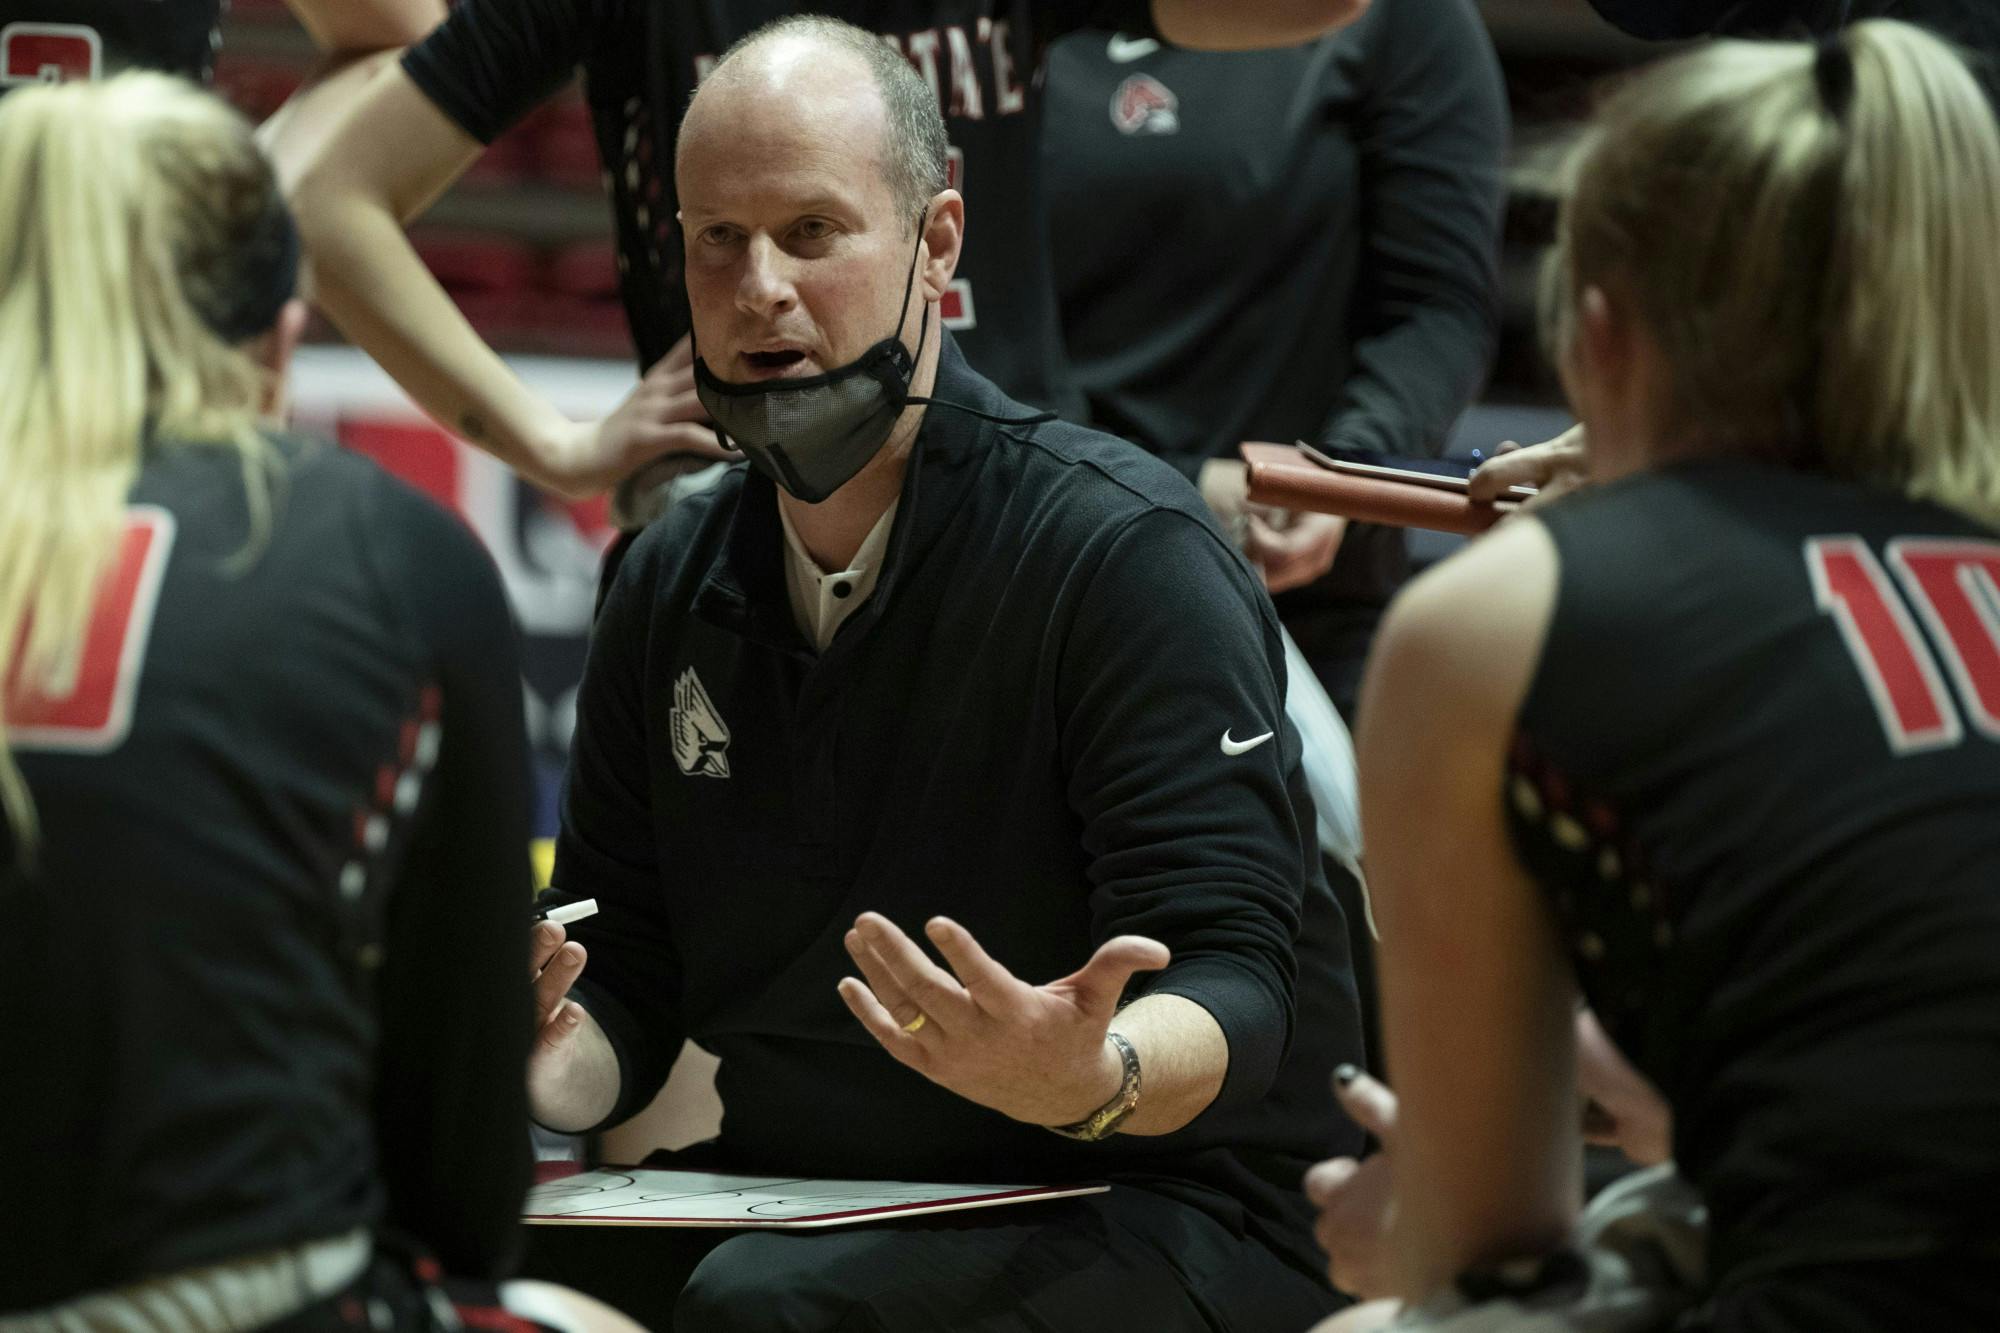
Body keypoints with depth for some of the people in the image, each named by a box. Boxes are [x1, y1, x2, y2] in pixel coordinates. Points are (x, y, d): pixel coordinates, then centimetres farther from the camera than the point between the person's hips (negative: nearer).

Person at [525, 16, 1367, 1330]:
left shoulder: (1132, 554, -12)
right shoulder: (671, 587, 9)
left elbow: (1229, 998, -17)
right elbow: (624, 983, 12)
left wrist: (1093, 1077, -40)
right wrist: (545, 1060, -12)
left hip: (1153, 1210, -5)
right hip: (804, 1206, 5)